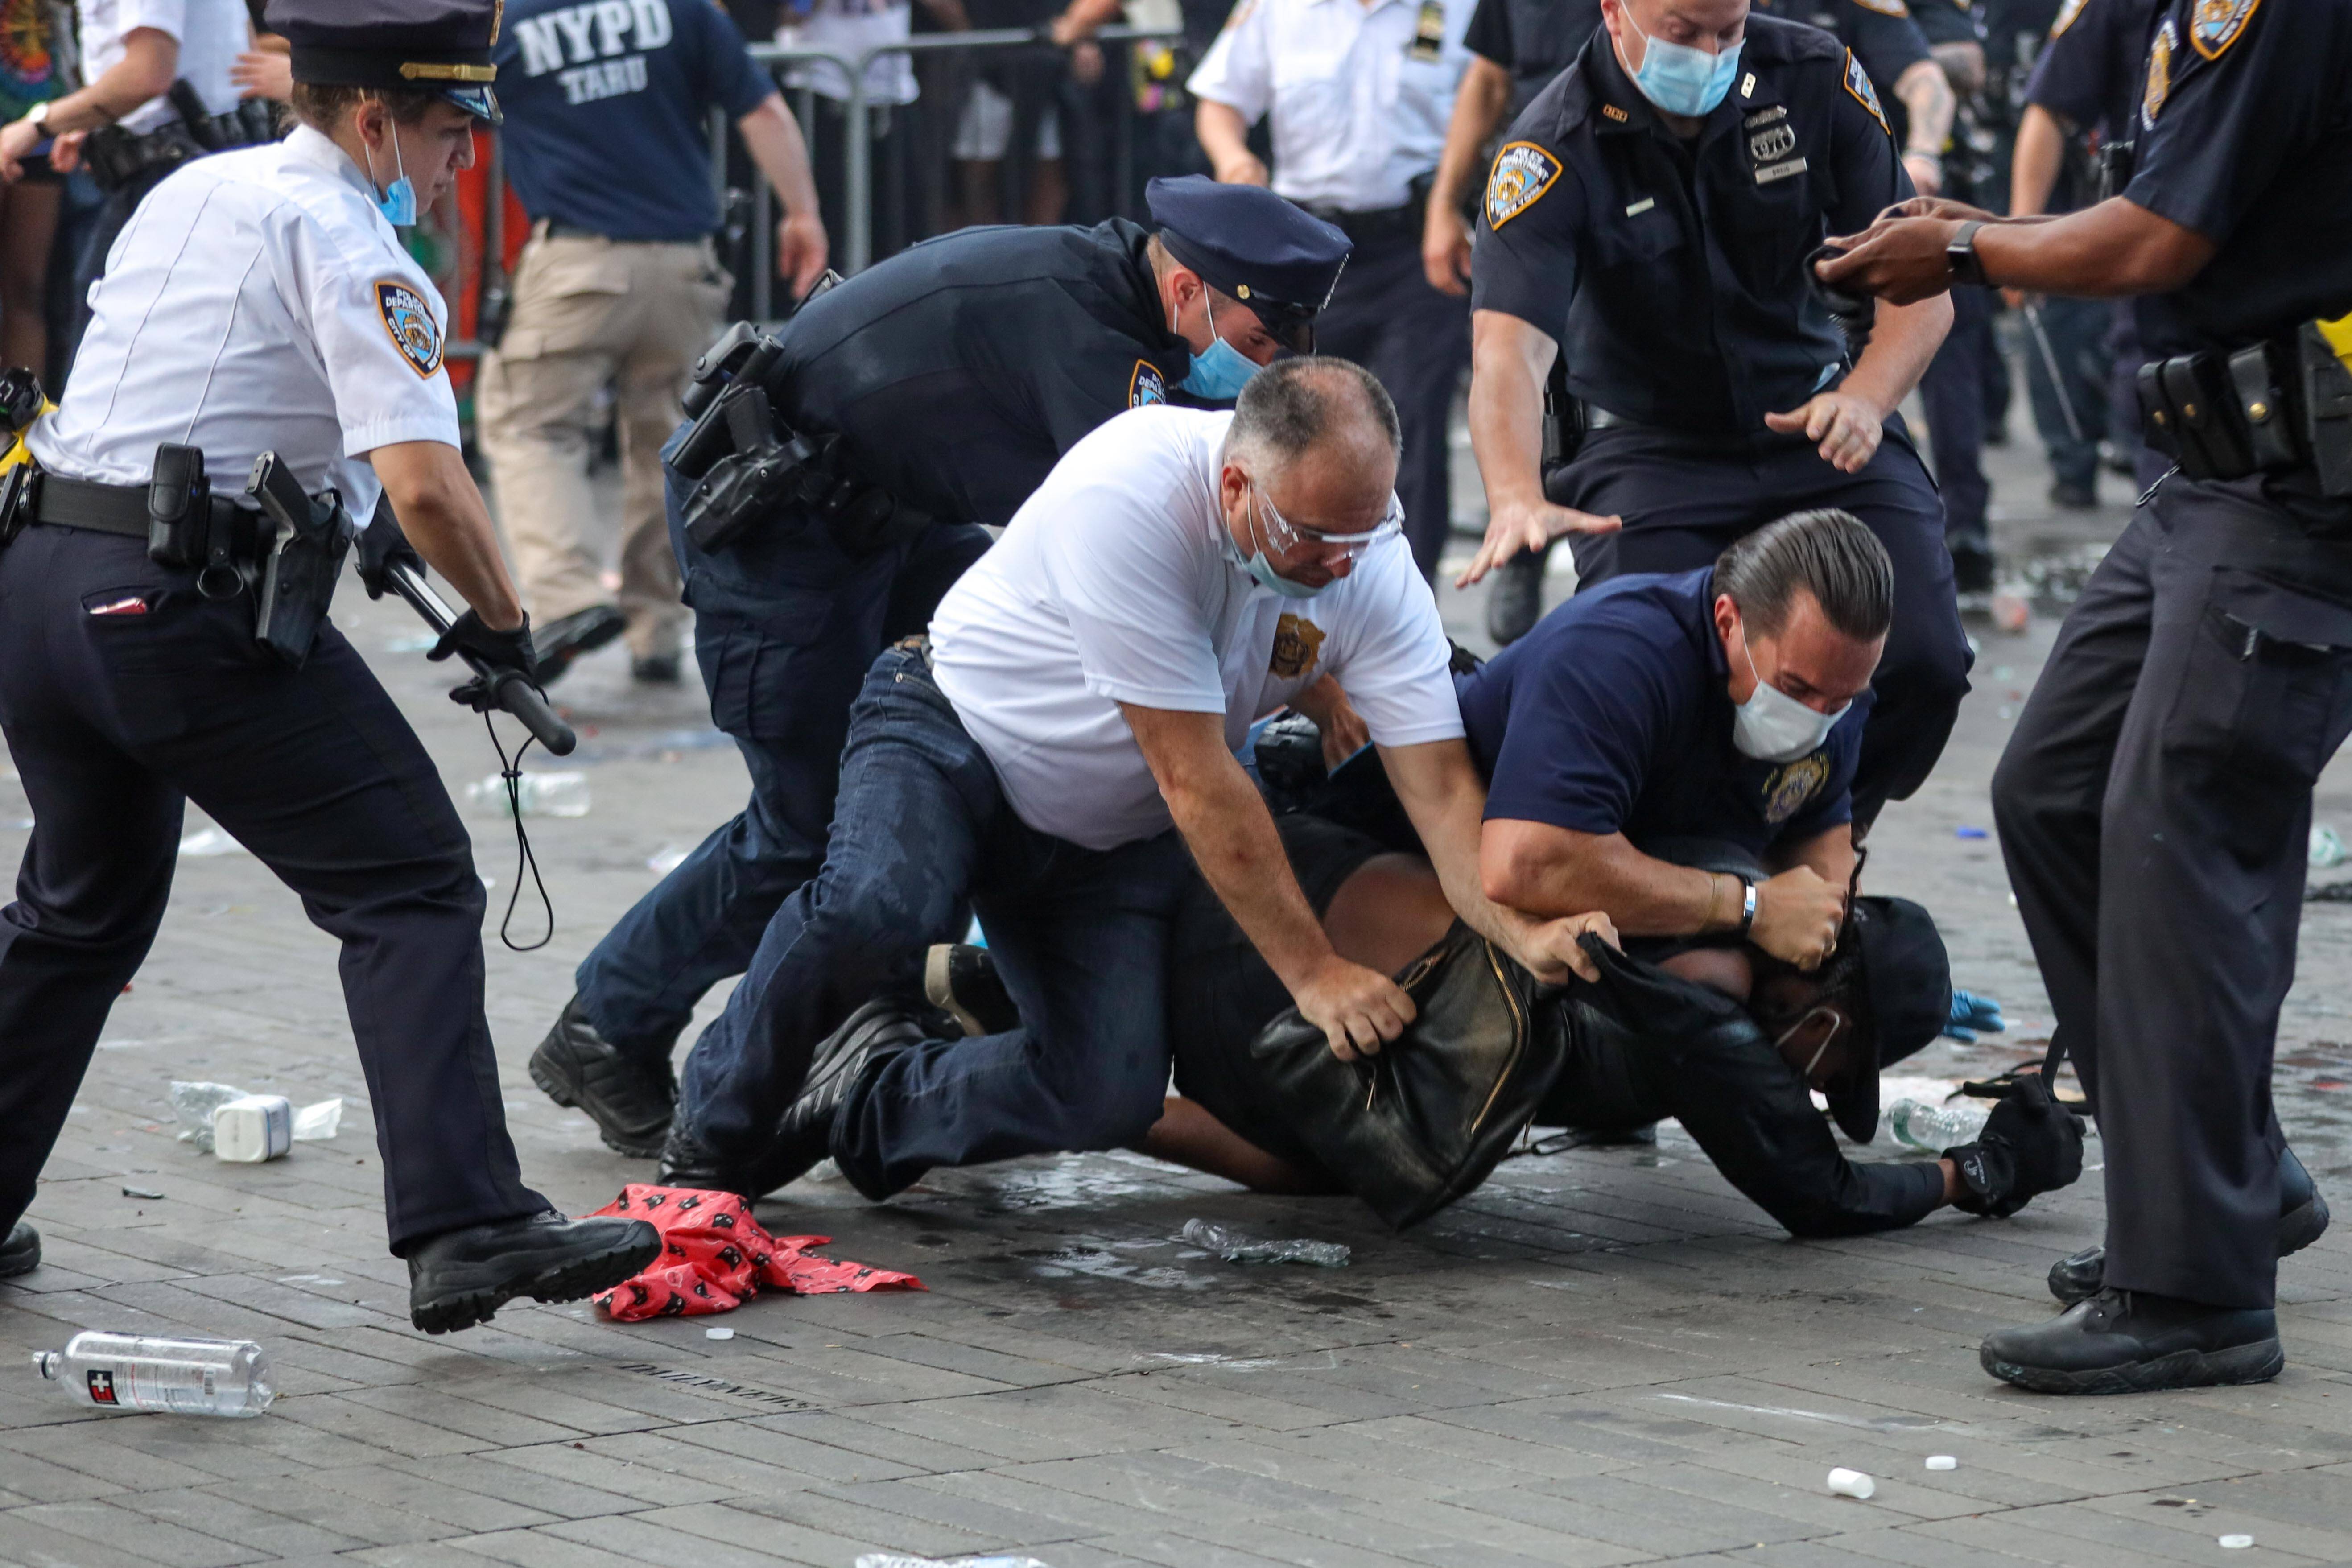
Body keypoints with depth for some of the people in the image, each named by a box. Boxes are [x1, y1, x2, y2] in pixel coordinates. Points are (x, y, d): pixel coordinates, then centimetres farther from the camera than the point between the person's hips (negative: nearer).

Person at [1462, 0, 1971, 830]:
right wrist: (1518, 498, -51)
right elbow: (1510, 349, -31)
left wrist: (1866, 397, -25)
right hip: (1651, 445, -3)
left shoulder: (1815, 78, -7)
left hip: (1815, 429, 3)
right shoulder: (1556, 148, -17)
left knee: (1923, 661, -16)